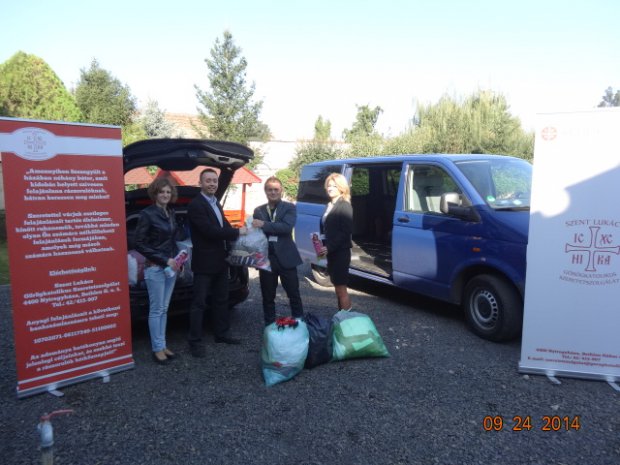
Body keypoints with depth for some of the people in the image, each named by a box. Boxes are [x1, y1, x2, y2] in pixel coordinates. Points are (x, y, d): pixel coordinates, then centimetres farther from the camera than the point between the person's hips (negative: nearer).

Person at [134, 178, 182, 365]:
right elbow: (139, 244, -13)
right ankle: (157, 348, 10)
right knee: (156, 310, 0)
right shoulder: (147, 214, -11)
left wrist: (177, 258, 4)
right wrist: (164, 260, -16)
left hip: (171, 266, 6)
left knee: (164, 309, 12)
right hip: (155, 268, -6)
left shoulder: (171, 213, 9)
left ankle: (163, 345, 20)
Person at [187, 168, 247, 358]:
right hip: (204, 263, -9)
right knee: (199, 303, 0)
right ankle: (195, 341, 8)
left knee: (221, 300, 17)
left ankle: (221, 334, 29)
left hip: (220, 261, 9)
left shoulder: (216, 204, 14)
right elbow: (210, 231, -24)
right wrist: (237, 232, -16)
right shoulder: (195, 205, -15)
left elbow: (224, 227, 16)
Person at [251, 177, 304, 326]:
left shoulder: (289, 207, -1)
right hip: (266, 258, 2)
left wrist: (264, 225, -22)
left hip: (286, 257, -2)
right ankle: (269, 325, 25)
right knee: (267, 296, 11)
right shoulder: (258, 211, 7)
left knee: (294, 293, 8)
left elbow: (287, 227, -17)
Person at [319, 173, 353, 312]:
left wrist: (329, 247, -21)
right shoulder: (329, 205, 15)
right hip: (331, 252, 8)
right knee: (338, 287, 14)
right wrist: (324, 246, 2)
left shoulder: (345, 206, -11)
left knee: (341, 288, -4)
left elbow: (345, 232, -19)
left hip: (340, 252, -8)